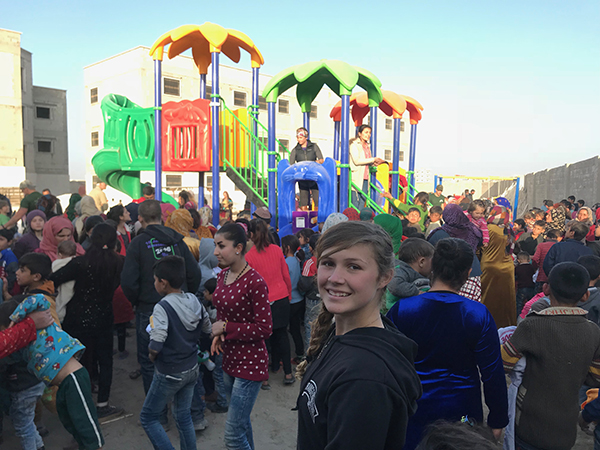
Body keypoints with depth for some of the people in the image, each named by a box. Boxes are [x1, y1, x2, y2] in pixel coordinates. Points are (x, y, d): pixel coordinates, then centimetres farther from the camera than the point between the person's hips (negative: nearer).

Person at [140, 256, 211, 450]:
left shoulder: (162, 307, -23)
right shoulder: (194, 301, -3)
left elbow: (155, 346, -30)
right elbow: (207, 330, 6)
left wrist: (152, 355, -9)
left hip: (169, 374, -6)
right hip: (192, 368, 7)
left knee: (148, 418, 13)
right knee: (183, 416, 20)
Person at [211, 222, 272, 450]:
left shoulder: (255, 282, -21)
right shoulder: (222, 276, 3)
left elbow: (265, 329, -18)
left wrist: (227, 328, -15)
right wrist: (218, 334, 0)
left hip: (250, 362, -8)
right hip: (229, 359, 8)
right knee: (241, 423, 23)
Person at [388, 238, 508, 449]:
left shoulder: (401, 310, -14)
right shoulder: (479, 315, -15)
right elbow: (493, 374, -10)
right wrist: (497, 421, 3)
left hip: (413, 411, 0)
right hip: (461, 411, 0)